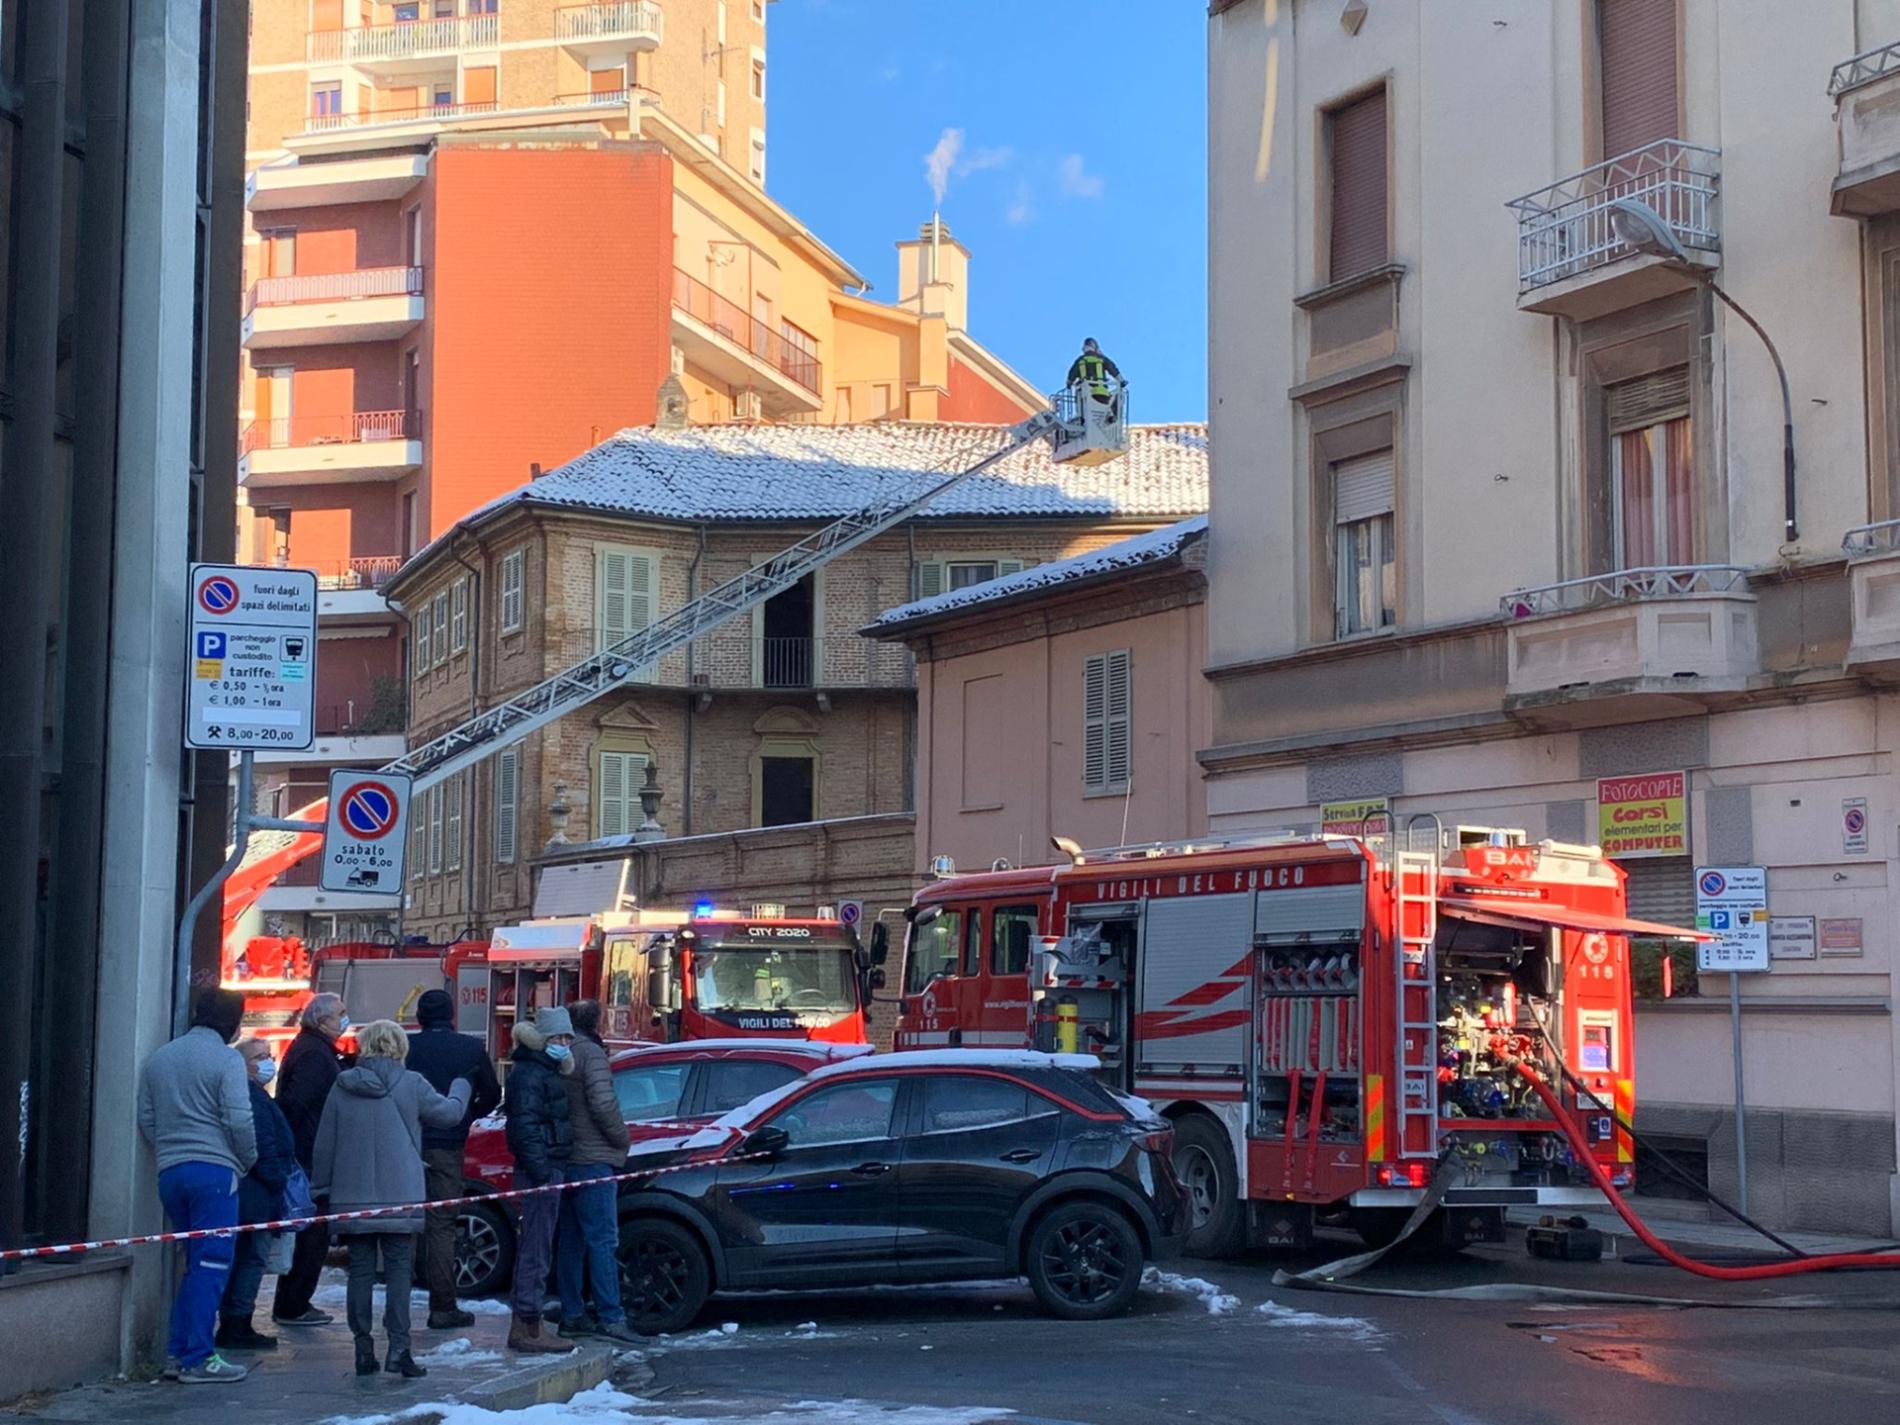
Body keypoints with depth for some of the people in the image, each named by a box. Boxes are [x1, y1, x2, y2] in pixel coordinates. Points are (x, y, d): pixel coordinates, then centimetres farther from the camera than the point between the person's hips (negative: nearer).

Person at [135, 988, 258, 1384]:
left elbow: (145, 1119, 14)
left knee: (195, 1262, 16)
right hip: (215, 1169, -7)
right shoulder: (226, 1060, -6)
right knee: (211, 1264, -3)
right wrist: (248, 1161, 3)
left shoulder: (160, 1058, 14)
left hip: (170, 1172, 7)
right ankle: (198, 1358, -5)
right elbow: (238, 1120, -12)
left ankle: (179, 1353, 14)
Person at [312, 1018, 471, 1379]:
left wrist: (321, 1186, 15)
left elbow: (325, 1143, 6)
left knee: (361, 1271, 8)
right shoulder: (411, 1085, -5)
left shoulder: (343, 1087, 2)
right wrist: (460, 1088, 29)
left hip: (352, 1200, 3)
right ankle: (398, 1348, -7)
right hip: (400, 1198, -2)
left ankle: (363, 1350, 8)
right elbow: (450, 1113, 9)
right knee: (399, 1271, 1)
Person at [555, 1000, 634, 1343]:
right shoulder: (590, 1053, -11)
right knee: (602, 1239, -8)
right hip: (593, 1159, -8)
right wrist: (621, 1138, -6)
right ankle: (610, 1317, -11)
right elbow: (602, 1103, -20)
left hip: (565, 1158, 8)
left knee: (571, 1241, 13)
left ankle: (572, 1315, 16)